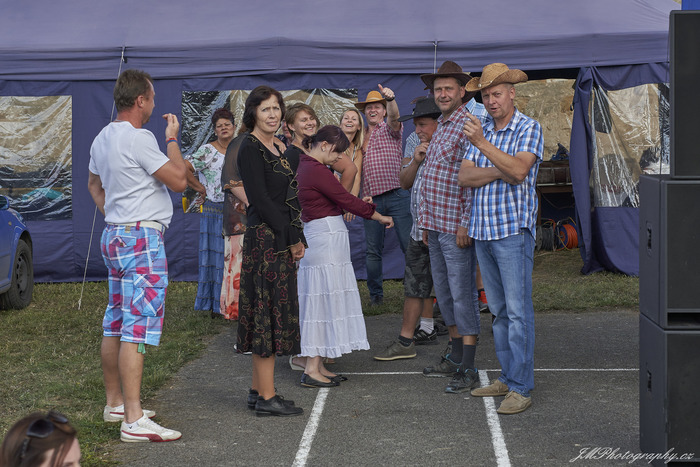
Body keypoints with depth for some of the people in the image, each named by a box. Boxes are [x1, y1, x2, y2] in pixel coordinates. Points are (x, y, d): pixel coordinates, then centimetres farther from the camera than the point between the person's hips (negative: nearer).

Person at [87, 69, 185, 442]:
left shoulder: (102, 138, 13)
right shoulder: (138, 138, -16)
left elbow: (93, 183, 28)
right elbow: (179, 180, -14)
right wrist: (172, 138, -3)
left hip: (114, 236, 10)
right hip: (142, 238, -10)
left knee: (115, 325, 15)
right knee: (138, 327, -12)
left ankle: (114, 403, 25)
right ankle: (134, 420, -15)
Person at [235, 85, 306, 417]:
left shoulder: (277, 148, 16)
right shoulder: (250, 147, -10)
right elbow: (260, 200, -16)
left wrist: (297, 237, 7)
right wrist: (291, 238, -13)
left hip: (283, 240, 9)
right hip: (265, 239, -9)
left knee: (272, 313, 10)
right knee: (268, 313, -8)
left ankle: (258, 390, 16)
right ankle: (267, 398, -6)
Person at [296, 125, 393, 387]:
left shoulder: (304, 166, 15)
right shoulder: (317, 171, -16)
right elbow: (347, 200, -12)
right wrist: (380, 217, -1)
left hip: (319, 237, 10)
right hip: (326, 238, -10)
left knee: (322, 303, 12)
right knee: (322, 301, -7)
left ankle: (317, 366, 15)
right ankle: (311, 370, -5)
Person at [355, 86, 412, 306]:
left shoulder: (390, 129, 7)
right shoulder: (362, 137, 20)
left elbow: (393, 117, -17)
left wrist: (391, 99, -39)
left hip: (397, 195, -5)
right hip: (371, 199, 5)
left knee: (409, 246, -7)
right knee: (373, 251, 6)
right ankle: (375, 294, 16)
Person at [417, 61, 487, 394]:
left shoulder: (469, 126, -13)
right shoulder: (440, 127, 16)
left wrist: (466, 224, -21)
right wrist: (426, 220, 20)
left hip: (457, 227, -10)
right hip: (436, 225, 10)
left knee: (462, 293, -7)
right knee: (443, 291, 15)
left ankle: (468, 369, -3)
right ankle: (455, 358, 25)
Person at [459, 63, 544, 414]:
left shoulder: (528, 128, -4)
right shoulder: (480, 130, 14)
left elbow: (519, 171, -21)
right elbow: (464, 177, 3)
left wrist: (481, 143, -27)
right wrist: (501, 171, -12)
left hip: (513, 230, -6)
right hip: (482, 230, 7)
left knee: (518, 310, -8)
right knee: (498, 309, 11)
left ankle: (521, 388, -6)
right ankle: (507, 377, 18)